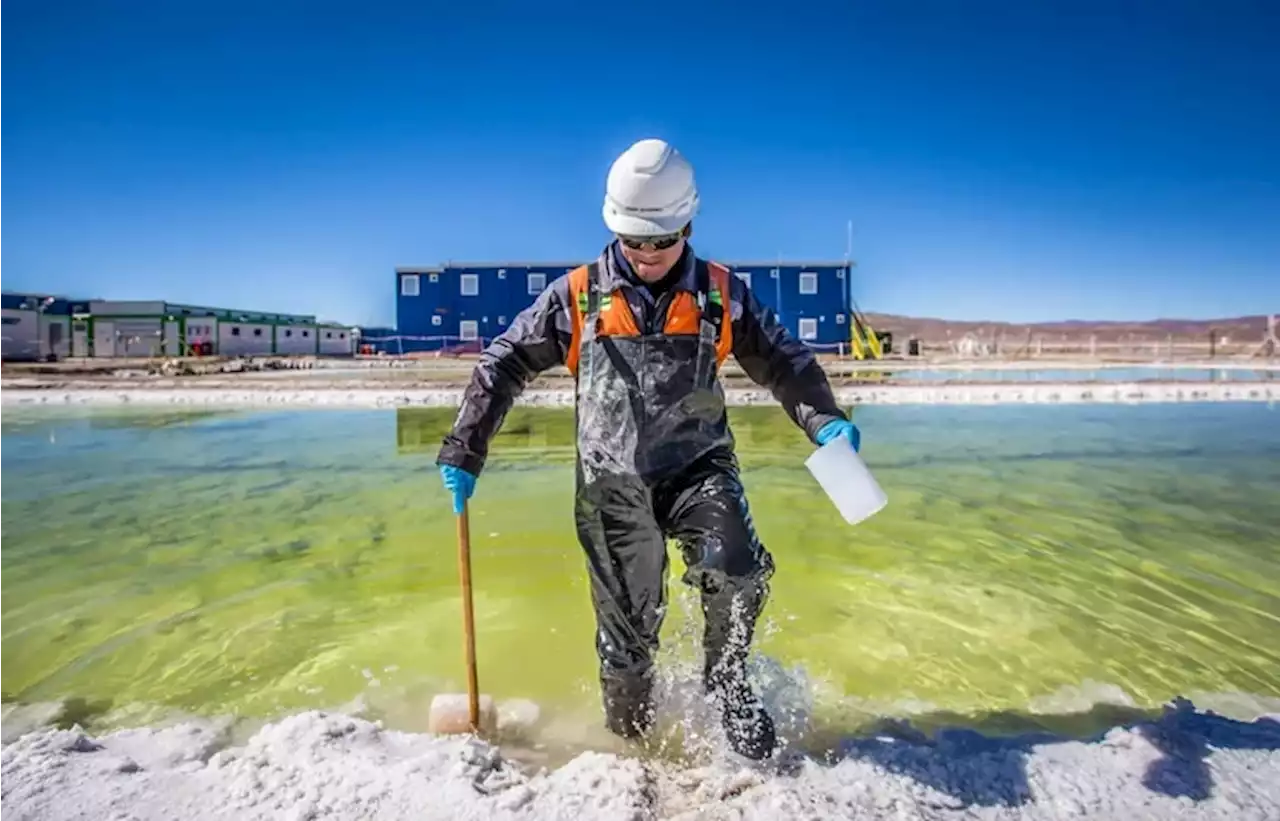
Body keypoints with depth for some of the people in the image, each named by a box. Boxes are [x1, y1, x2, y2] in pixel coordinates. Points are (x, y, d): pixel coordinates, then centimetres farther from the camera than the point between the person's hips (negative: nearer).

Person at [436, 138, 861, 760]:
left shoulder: (721, 294, 4)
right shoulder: (577, 296, 1)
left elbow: (783, 359, 8)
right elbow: (504, 365, 4)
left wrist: (824, 420, -10)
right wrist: (463, 451, 0)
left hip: (699, 466, 1)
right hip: (613, 481, 0)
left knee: (736, 568, -26)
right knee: (627, 630, 6)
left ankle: (725, 679, 6)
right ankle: (630, 739, 35)